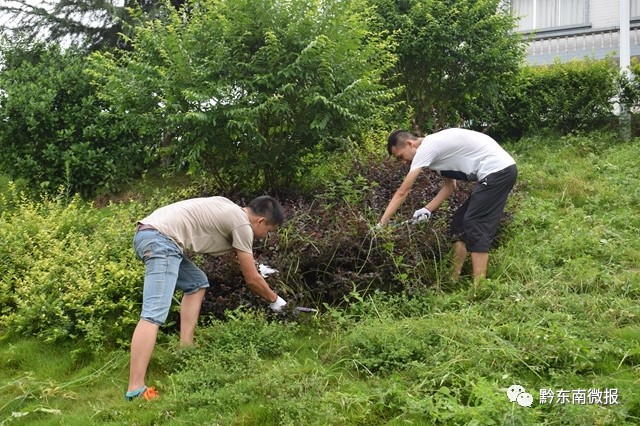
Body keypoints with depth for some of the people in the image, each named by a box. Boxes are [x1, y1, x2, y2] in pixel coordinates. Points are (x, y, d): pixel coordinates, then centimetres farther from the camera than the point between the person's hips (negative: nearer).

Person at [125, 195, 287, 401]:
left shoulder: (230, 211, 24)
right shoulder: (242, 225, -1)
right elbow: (251, 279, 4)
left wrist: (253, 267, 50)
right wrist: (275, 300, 21)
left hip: (149, 235, 11)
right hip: (160, 239, -11)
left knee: (196, 283, 25)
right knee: (154, 314, -18)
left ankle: (185, 351, 19)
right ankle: (135, 390, -25)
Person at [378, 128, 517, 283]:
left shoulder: (426, 148, -14)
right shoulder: (435, 147, 15)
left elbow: (402, 192, -12)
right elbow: (449, 186, 21)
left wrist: (381, 223, -9)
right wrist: (427, 210, 9)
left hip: (499, 170, -10)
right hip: (498, 171, 10)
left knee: (475, 226, -11)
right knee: (460, 224, 11)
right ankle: (454, 281, 15)